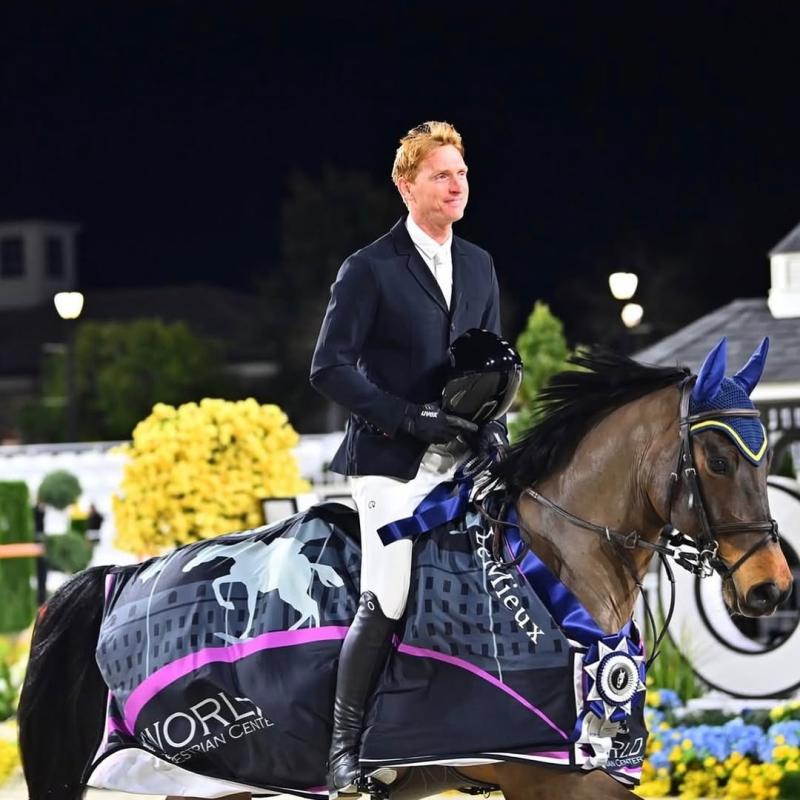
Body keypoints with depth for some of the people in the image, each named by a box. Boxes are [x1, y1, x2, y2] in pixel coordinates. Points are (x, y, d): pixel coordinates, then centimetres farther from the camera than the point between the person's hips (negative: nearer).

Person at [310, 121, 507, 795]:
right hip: (392, 462, -6)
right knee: (387, 602, -14)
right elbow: (329, 368, -9)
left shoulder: (479, 266, 15)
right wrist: (409, 417, -17)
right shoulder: (369, 270, -4)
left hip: (462, 461, 6)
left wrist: (492, 425, 2)